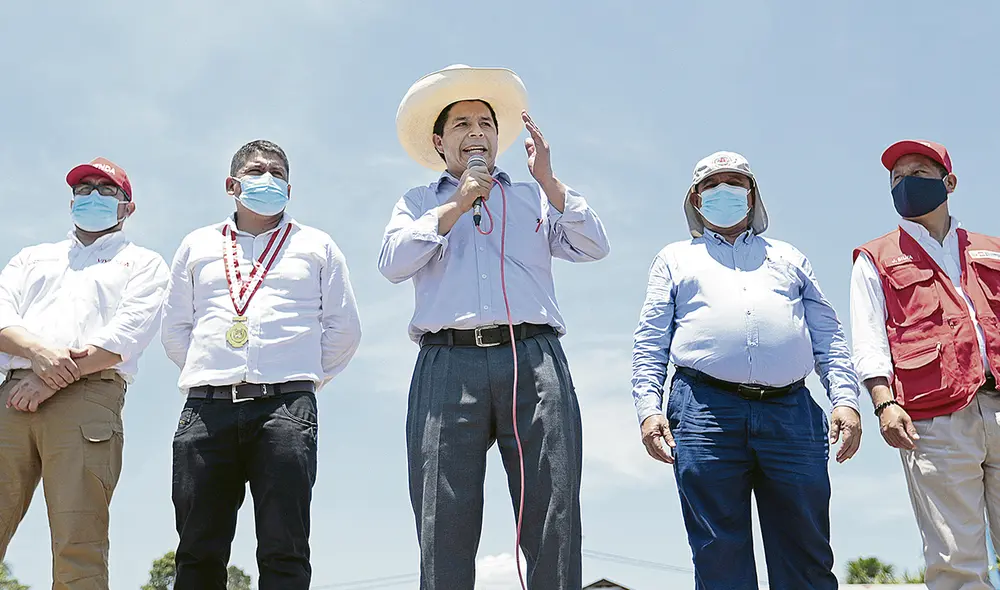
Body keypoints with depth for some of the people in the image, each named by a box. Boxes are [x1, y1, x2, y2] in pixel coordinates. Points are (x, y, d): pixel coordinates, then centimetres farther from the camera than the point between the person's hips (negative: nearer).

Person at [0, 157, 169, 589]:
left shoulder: (143, 263, 18)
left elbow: (126, 337, 1)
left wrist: (52, 379, -9)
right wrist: (39, 351, -10)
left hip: (88, 396, -3)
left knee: (78, 549, -14)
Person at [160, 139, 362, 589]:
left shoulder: (316, 246, 18)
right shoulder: (197, 245, 23)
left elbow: (344, 328, 16)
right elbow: (174, 328, 23)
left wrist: (306, 377, 8)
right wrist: (209, 373, 12)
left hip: (286, 405, -2)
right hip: (206, 407, 2)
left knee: (284, 549, -9)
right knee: (199, 550, -1)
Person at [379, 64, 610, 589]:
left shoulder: (534, 198, 26)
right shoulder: (418, 203, 25)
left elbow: (595, 247, 12)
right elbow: (392, 262, 6)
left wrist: (548, 181, 4)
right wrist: (457, 205, 2)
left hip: (534, 361, 1)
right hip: (447, 363, 0)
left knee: (553, 522, -7)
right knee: (444, 528, -7)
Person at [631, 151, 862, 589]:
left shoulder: (788, 258, 27)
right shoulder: (675, 259, 24)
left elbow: (828, 338, 18)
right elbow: (650, 344, 14)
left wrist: (846, 399, 2)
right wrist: (649, 409, -2)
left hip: (790, 410, 1)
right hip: (705, 410, -1)